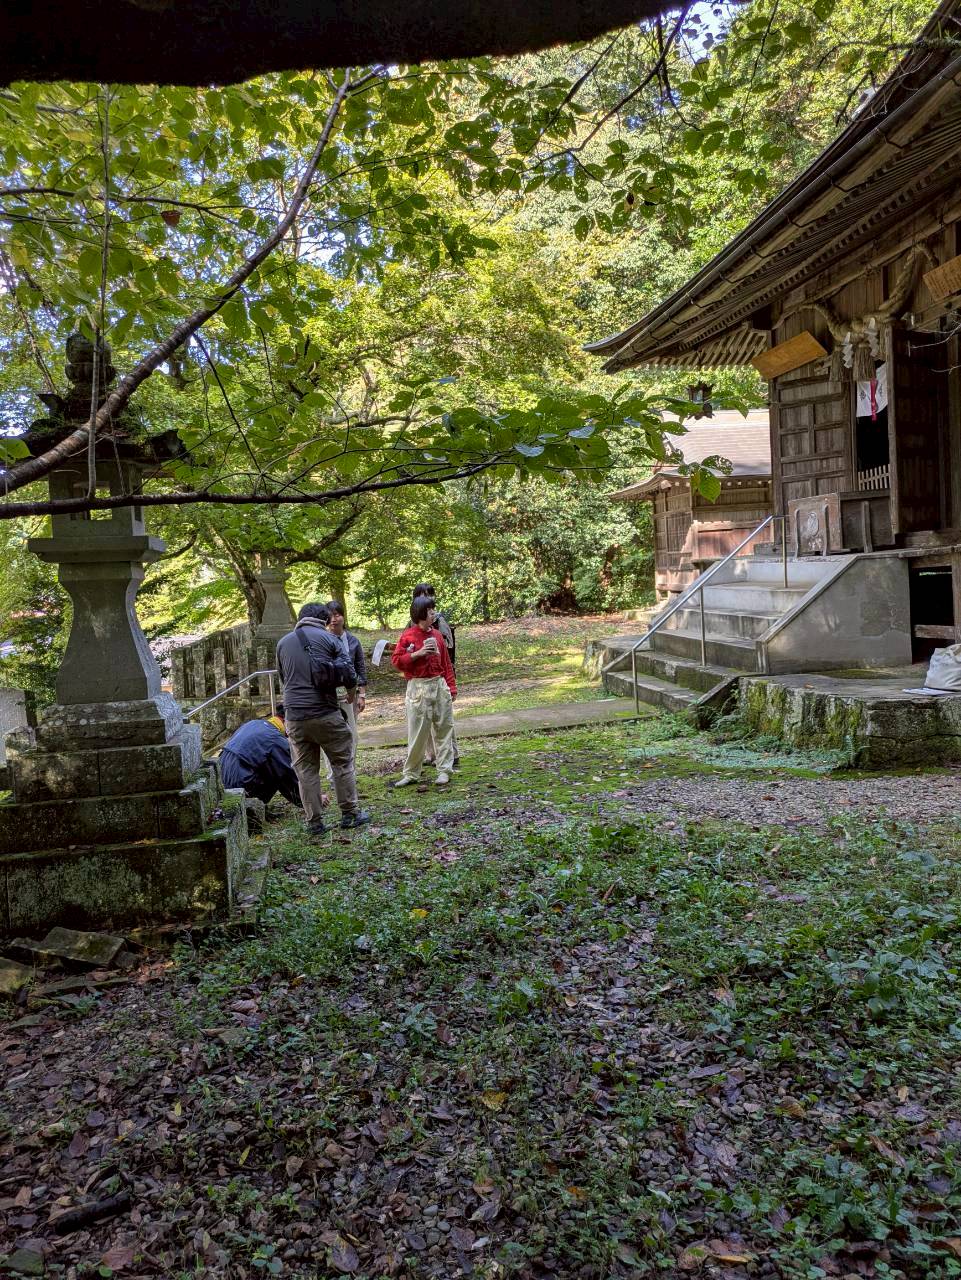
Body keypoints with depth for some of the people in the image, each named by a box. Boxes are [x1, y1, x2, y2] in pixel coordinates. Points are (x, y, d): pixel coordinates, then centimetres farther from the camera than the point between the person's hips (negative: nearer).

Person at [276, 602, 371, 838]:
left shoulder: (283, 643, 9)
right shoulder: (327, 639, 0)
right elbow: (349, 674, 0)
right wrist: (352, 694, 19)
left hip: (295, 716, 3)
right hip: (325, 713, -3)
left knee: (305, 769, 9)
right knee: (342, 762, 12)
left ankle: (315, 821, 10)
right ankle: (350, 813, 15)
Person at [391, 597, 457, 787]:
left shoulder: (437, 635, 9)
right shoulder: (408, 636, -3)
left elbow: (446, 663, 11)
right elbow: (396, 660, -7)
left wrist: (451, 687, 8)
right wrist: (418, 653, -17)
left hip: (440, 685, 4)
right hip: (418, 687, -4)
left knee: (444, 728, 5)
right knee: (417, 732, -1)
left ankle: (444, 771, 13)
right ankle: (411, 773, 10)